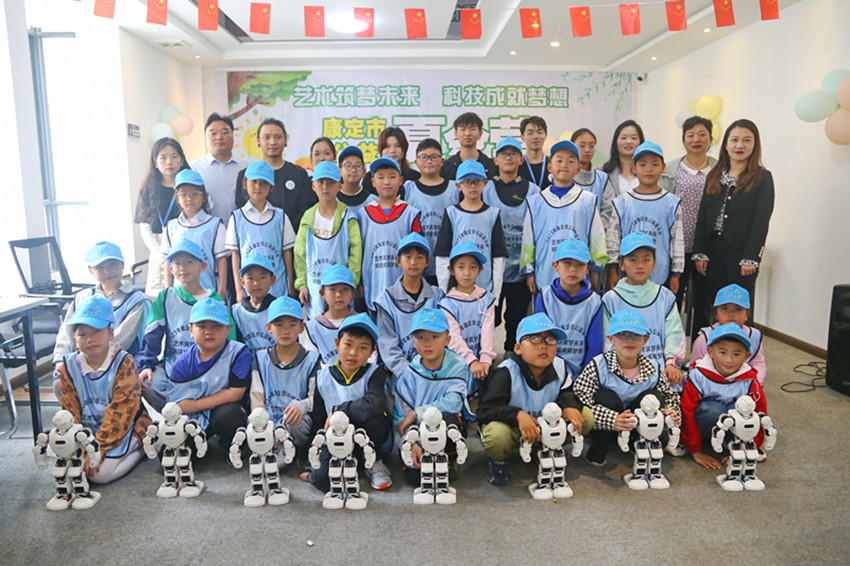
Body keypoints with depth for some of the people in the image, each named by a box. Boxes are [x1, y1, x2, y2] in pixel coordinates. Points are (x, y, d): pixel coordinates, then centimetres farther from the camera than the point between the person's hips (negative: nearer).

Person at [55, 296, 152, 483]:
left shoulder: (124, 362, -15)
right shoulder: (68, 366, 0)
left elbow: (120, 412, -18)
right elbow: (70, 412, 0)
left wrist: (98, 450, -21)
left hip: (122, 430, -5)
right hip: (87, 432, 5)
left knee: (101, 473, -22)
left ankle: (139, 449, 4)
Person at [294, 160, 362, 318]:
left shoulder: (347, 218, -2)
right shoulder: (308, 217, 8)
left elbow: (355, 253, -3)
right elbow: (300, 254, 12)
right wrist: (302, 284, 5)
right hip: (314, 291, 3)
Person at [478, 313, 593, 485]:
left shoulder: (560, 368, -10)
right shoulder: (506, 372, -25)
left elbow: (566, 392, 10)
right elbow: (485, 410, -27)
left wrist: (569, 405, -15)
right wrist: (517, 415, -42)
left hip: (546, 425, 5)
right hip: (511, 426, -5)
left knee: (586, 418, -10)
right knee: (497, 436, -39)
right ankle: (499, 460, 1)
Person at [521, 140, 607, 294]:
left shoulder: (588, 201, 5)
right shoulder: (535, 203, 6)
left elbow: (596, 237, 9)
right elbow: (528, 239, 9)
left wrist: (595, 271, 8)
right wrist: (529, 272, 7)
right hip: (545, 279, 0)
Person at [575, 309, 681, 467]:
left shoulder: (653, 369, -8)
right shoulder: (598, 366, -21)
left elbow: (670, 396, 2)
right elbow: (581, 402, -28)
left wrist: (672, 413, -22)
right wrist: (612, 420, -42)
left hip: (638, 426, 3)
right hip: (603, 428, -2)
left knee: (654, 397, -20)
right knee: (606, 397, -32)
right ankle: (596, 453, -10)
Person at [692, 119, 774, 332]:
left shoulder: (762, 179, -1)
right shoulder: (714, 176, 11)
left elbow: (761, 221, -6)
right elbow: (702, 216, 8)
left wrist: (750, 258, -13)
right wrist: (699, 252, 0)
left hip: (741, 254, -3)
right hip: (712, 252, 4)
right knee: (703, 309, 7)